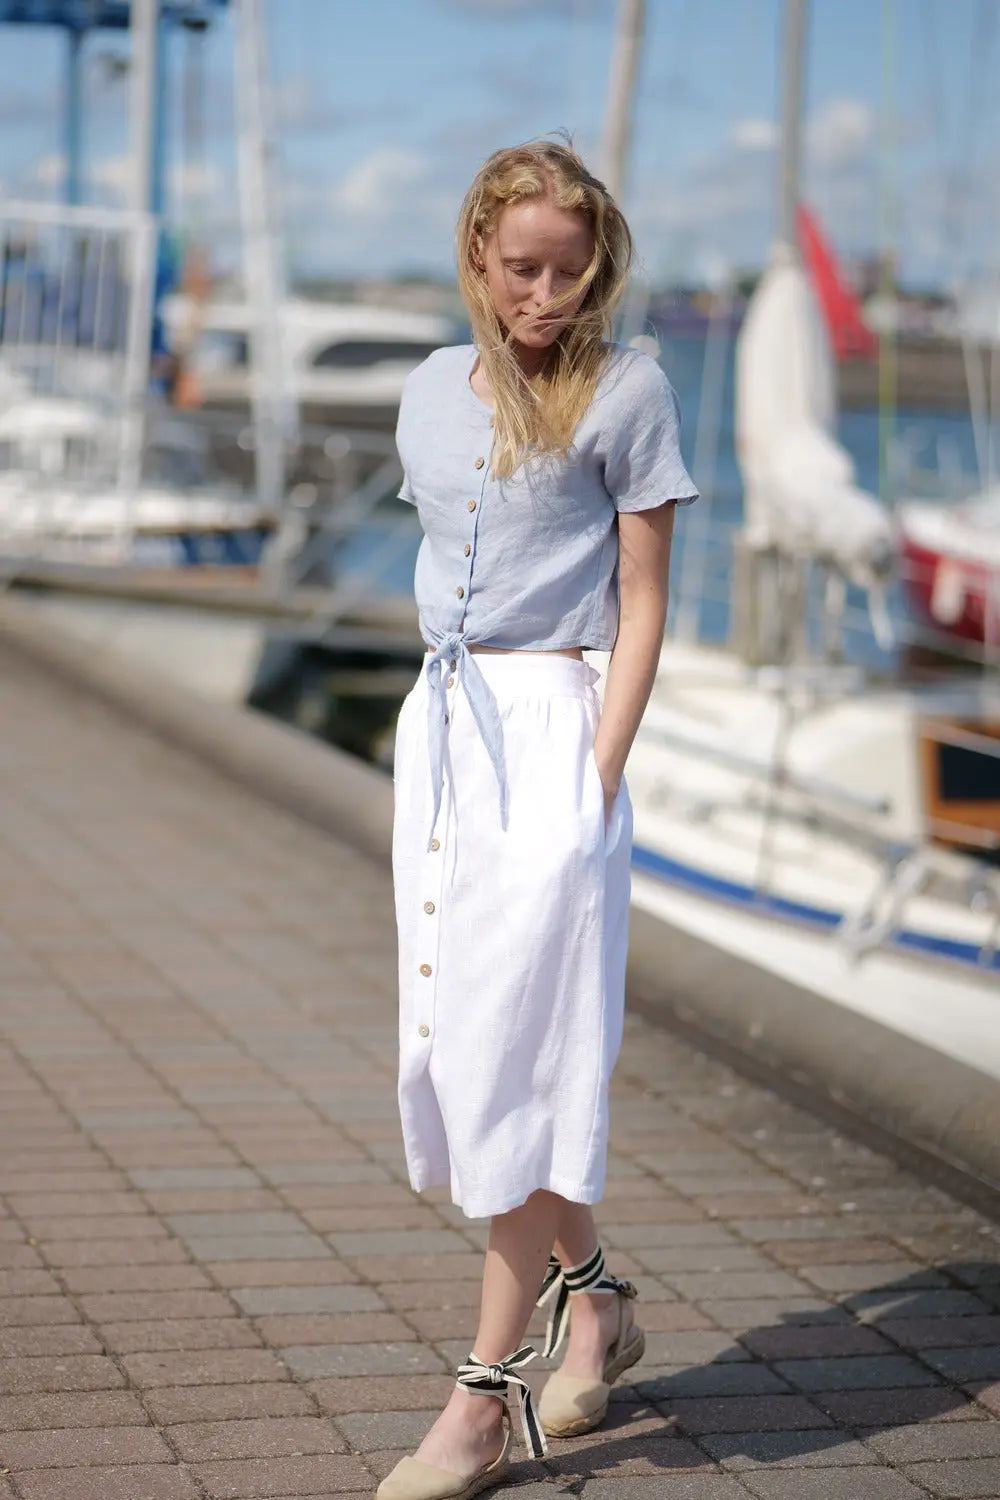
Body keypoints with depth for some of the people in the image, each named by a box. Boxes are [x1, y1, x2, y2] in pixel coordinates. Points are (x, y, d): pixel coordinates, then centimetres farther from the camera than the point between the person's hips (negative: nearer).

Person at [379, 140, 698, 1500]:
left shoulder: (625, 390, -3)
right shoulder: (432, 391, 12)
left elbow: (642, 606, -5)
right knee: (451, 1045, 8)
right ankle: (592, 1297, 29)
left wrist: (600, 776, -13)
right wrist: (447, 723, 14)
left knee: (514, 1053, -9)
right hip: (439, 726, 6)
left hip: (551, 724, -6)